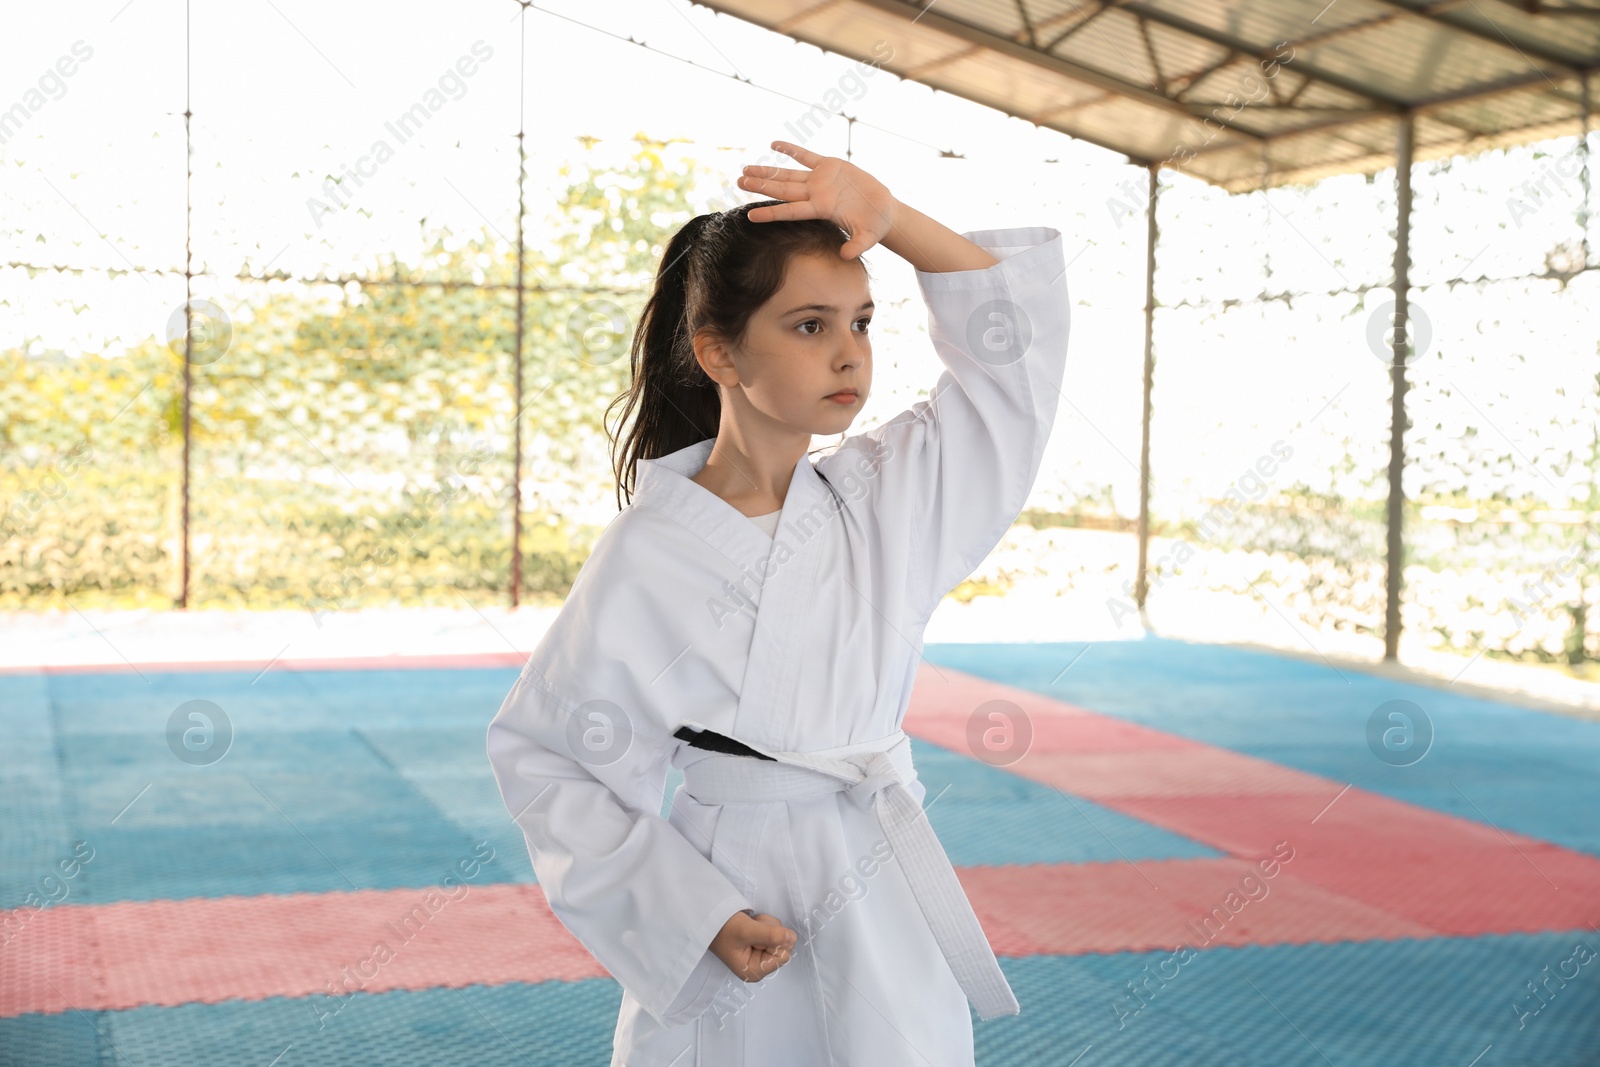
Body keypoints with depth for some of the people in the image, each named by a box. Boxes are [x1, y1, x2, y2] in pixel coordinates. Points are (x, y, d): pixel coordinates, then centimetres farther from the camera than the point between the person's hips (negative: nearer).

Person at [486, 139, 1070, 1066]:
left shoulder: (886, 496, 0)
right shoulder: (646, 561, -13)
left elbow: (1017, 339, 2)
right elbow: (541, 754, -6)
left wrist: (888, 215, -11)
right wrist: (696, 913, -12)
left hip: (887, 915, 4)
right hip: (735, 900, -4)